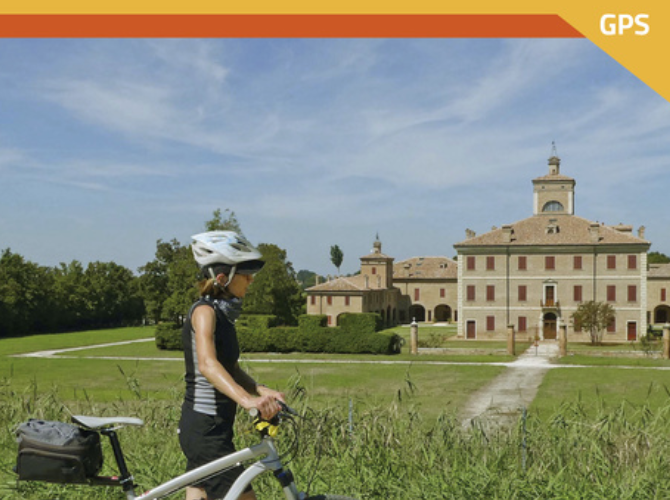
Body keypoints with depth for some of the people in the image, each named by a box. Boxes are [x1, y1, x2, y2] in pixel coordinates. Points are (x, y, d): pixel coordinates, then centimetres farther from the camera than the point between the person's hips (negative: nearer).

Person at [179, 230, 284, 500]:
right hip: (205, 429, -9)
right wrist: (246, 399, -46)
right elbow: (207, 364, -33)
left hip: (212, 427, 9)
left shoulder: (223, 313, 12)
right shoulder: (204, 310, -16)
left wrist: (263, 391, -3)